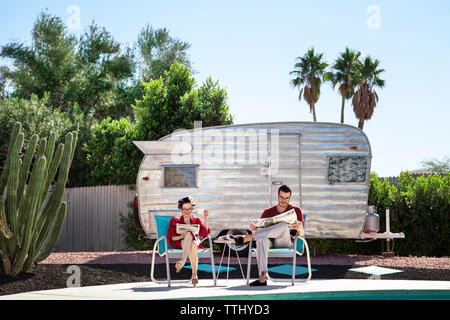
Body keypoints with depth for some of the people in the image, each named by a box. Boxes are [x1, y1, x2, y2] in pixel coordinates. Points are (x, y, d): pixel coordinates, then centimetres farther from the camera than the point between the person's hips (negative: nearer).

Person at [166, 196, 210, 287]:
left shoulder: (196, 220, 25)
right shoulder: (175, 220, 19)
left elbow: (205, 233, 9)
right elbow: (171, 237, 8)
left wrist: (205, 218, 5)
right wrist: (180, 237, -11)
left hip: (195, 243, 1)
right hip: (179, 244, -1)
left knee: (193, 245, -38)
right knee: (189, 233, -35)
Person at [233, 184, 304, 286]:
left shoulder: (296, 210, 12)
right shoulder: (268, 212, 17)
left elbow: (300, 233, 5)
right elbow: (260, 227, 11)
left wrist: (298, 227, -20)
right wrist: (253, 228, -14)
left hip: (286, 242, -2)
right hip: (269, 241, 2)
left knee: (284, 226, -35)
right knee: (261, 239, -37)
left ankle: (247, 238, -34)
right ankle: (262, 278, -48)